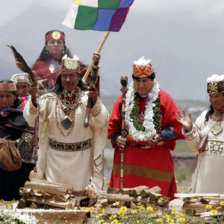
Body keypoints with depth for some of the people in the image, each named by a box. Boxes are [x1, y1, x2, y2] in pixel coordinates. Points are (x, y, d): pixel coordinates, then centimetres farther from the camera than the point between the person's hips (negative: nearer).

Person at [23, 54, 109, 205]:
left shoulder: (87, 98, -2)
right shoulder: (50, 99, 1)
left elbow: (101, 122, -14)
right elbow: (31, 119, -8)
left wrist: (95, 103, -30)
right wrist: (33, 101, -26)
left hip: (81, 157, -1)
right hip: (56, 157, 1)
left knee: (80, 193, 3)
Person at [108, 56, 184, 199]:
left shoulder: (164, 99, 5)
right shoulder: (124, 99, 11)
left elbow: (176, 126, 3)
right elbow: (113, 126, 14)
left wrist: (161, 136, -13)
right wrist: (117, 138, -6)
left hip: (157, 159, -1)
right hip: (128, 158, 2)